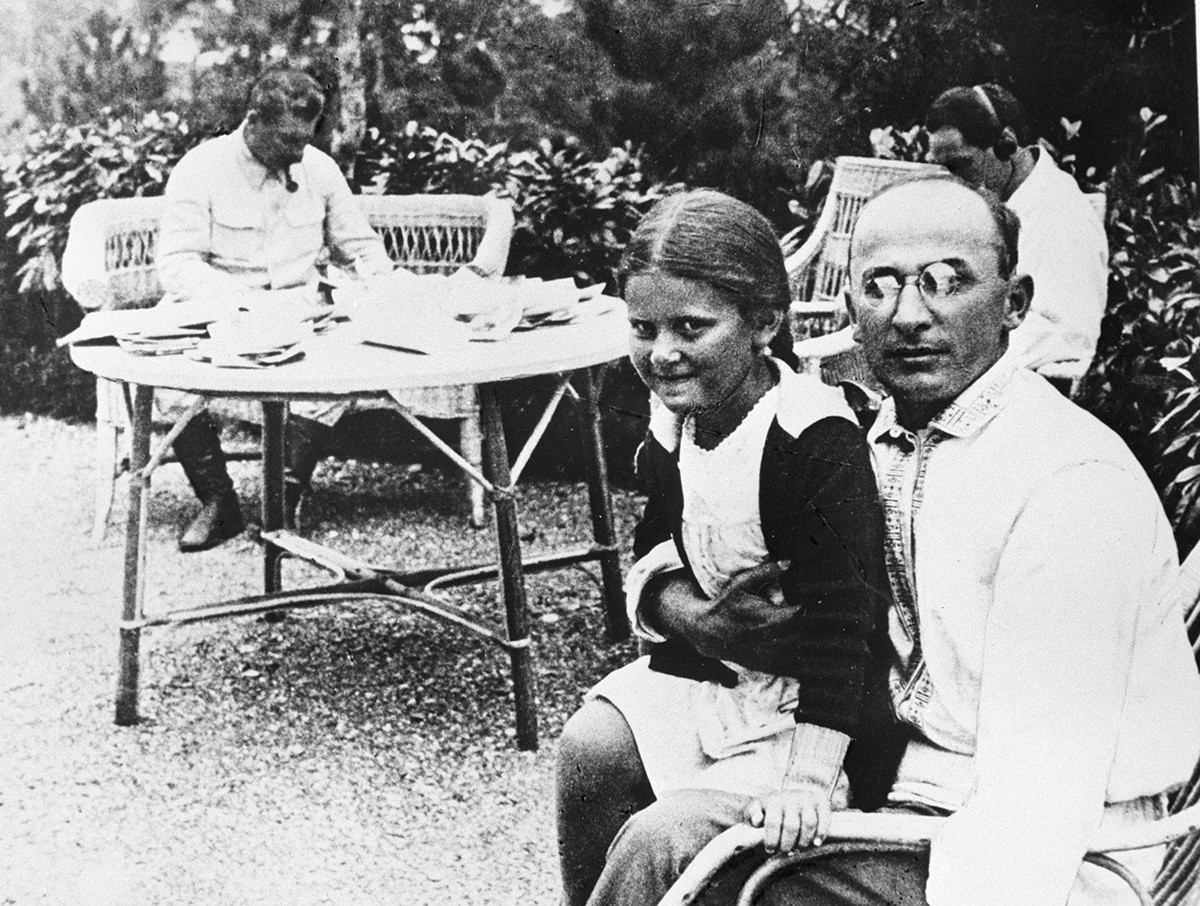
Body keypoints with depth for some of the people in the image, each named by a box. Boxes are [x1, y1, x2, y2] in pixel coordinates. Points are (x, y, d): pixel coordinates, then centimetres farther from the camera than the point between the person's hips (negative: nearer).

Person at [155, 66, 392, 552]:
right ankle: (218, 502, -16)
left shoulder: (318, 167, 6)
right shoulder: (201, 168, -7)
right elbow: (176, 267, -15)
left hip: (297, 319, 2)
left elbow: (362, 246, 16)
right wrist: (250, 299, -28)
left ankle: (283, 499, -21)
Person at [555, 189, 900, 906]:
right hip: (705, 669, 8)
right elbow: (655, 550, 15)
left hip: (799, 700, -7)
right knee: (590, 748, -10)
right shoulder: (673, 425, 1)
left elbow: (839, 622, -26)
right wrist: (671, 597, -11)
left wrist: (806, 776, -31)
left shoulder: (818, 442, -24)